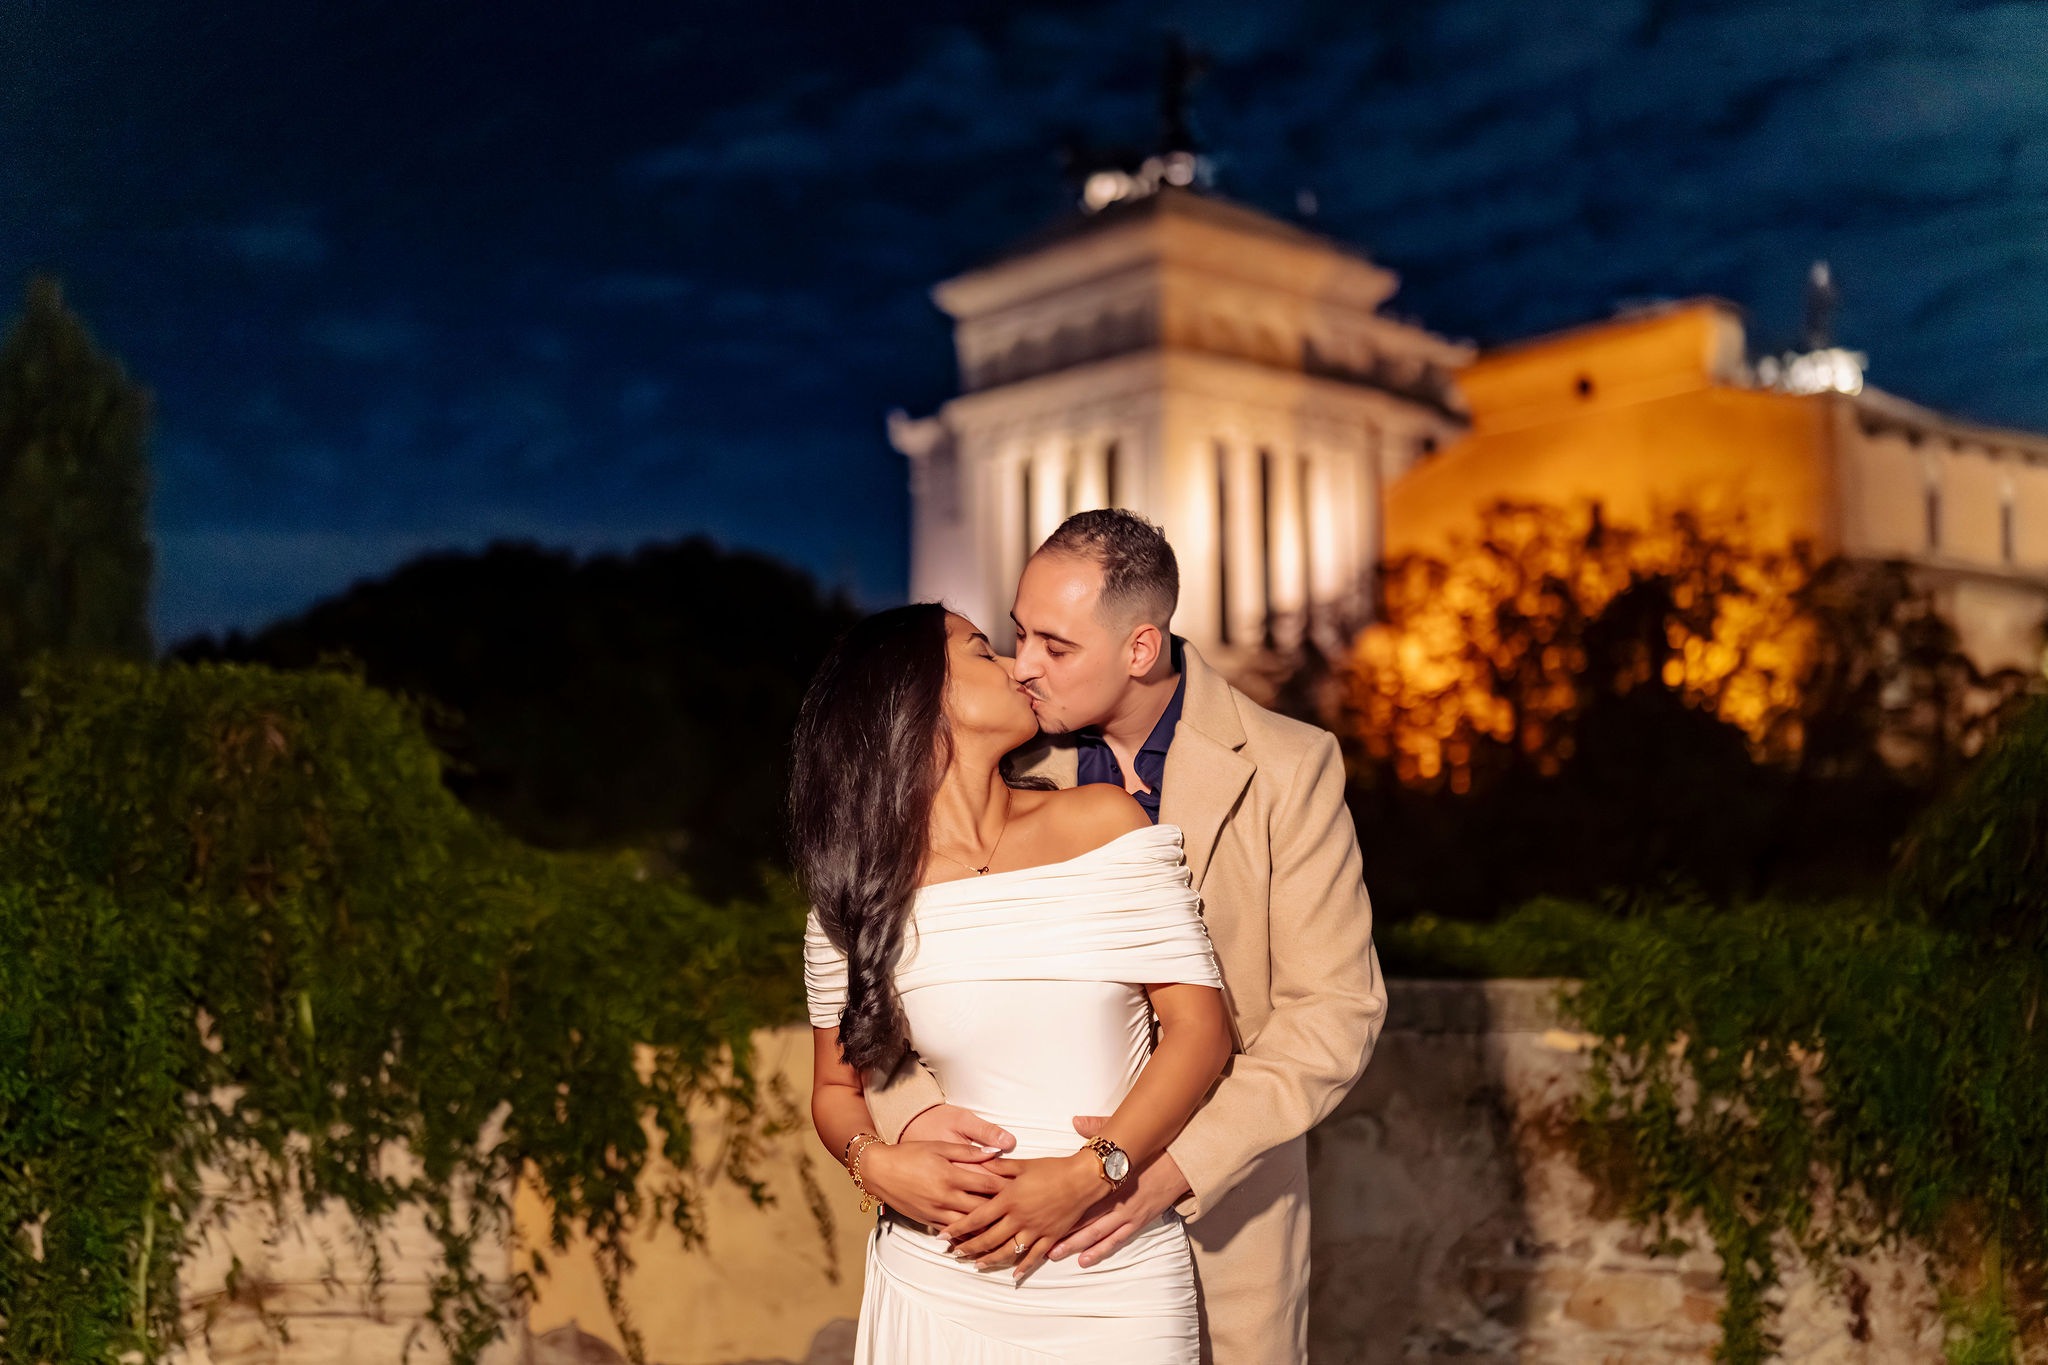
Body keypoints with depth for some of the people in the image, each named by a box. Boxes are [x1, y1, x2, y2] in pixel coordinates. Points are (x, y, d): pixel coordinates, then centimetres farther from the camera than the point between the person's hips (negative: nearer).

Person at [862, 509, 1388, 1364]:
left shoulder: (1288, 769, -13)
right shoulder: (1006, 763, -6)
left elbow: (1335, 1011, -14)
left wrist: (1182, 1162, -26)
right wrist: (906, 1111, -24)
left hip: (1221, 1196, -1)